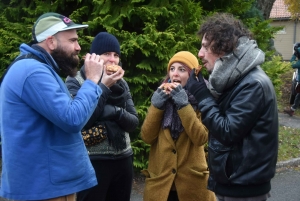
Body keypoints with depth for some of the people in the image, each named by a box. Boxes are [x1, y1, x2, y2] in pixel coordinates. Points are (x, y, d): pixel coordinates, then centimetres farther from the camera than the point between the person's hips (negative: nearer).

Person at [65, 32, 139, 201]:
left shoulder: (122, 83, 8)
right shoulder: (76, 81, -5)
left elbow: (134, 123, 5)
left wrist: (116, 112, -15)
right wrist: (103, 87, -16)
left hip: (123, 160, 5)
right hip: (92, 161, -5)